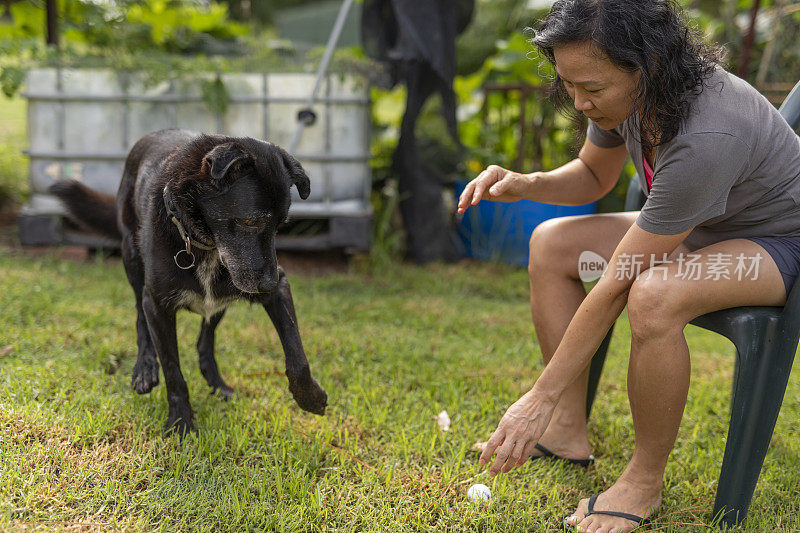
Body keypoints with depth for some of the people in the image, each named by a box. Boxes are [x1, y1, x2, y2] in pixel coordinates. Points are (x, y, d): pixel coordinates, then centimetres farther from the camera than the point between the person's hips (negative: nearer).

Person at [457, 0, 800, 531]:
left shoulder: (704, 138, -38)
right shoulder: (629, 90, -13)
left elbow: (618, 284, -34)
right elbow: (593, 176, 9)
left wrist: (541, 397, -27)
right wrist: (522, 184, -14)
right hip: (696, 226, 9)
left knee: (651, 297, -38)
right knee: (551, 244, -2)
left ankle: (646, 481, -14)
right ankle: (570, 432, 4)